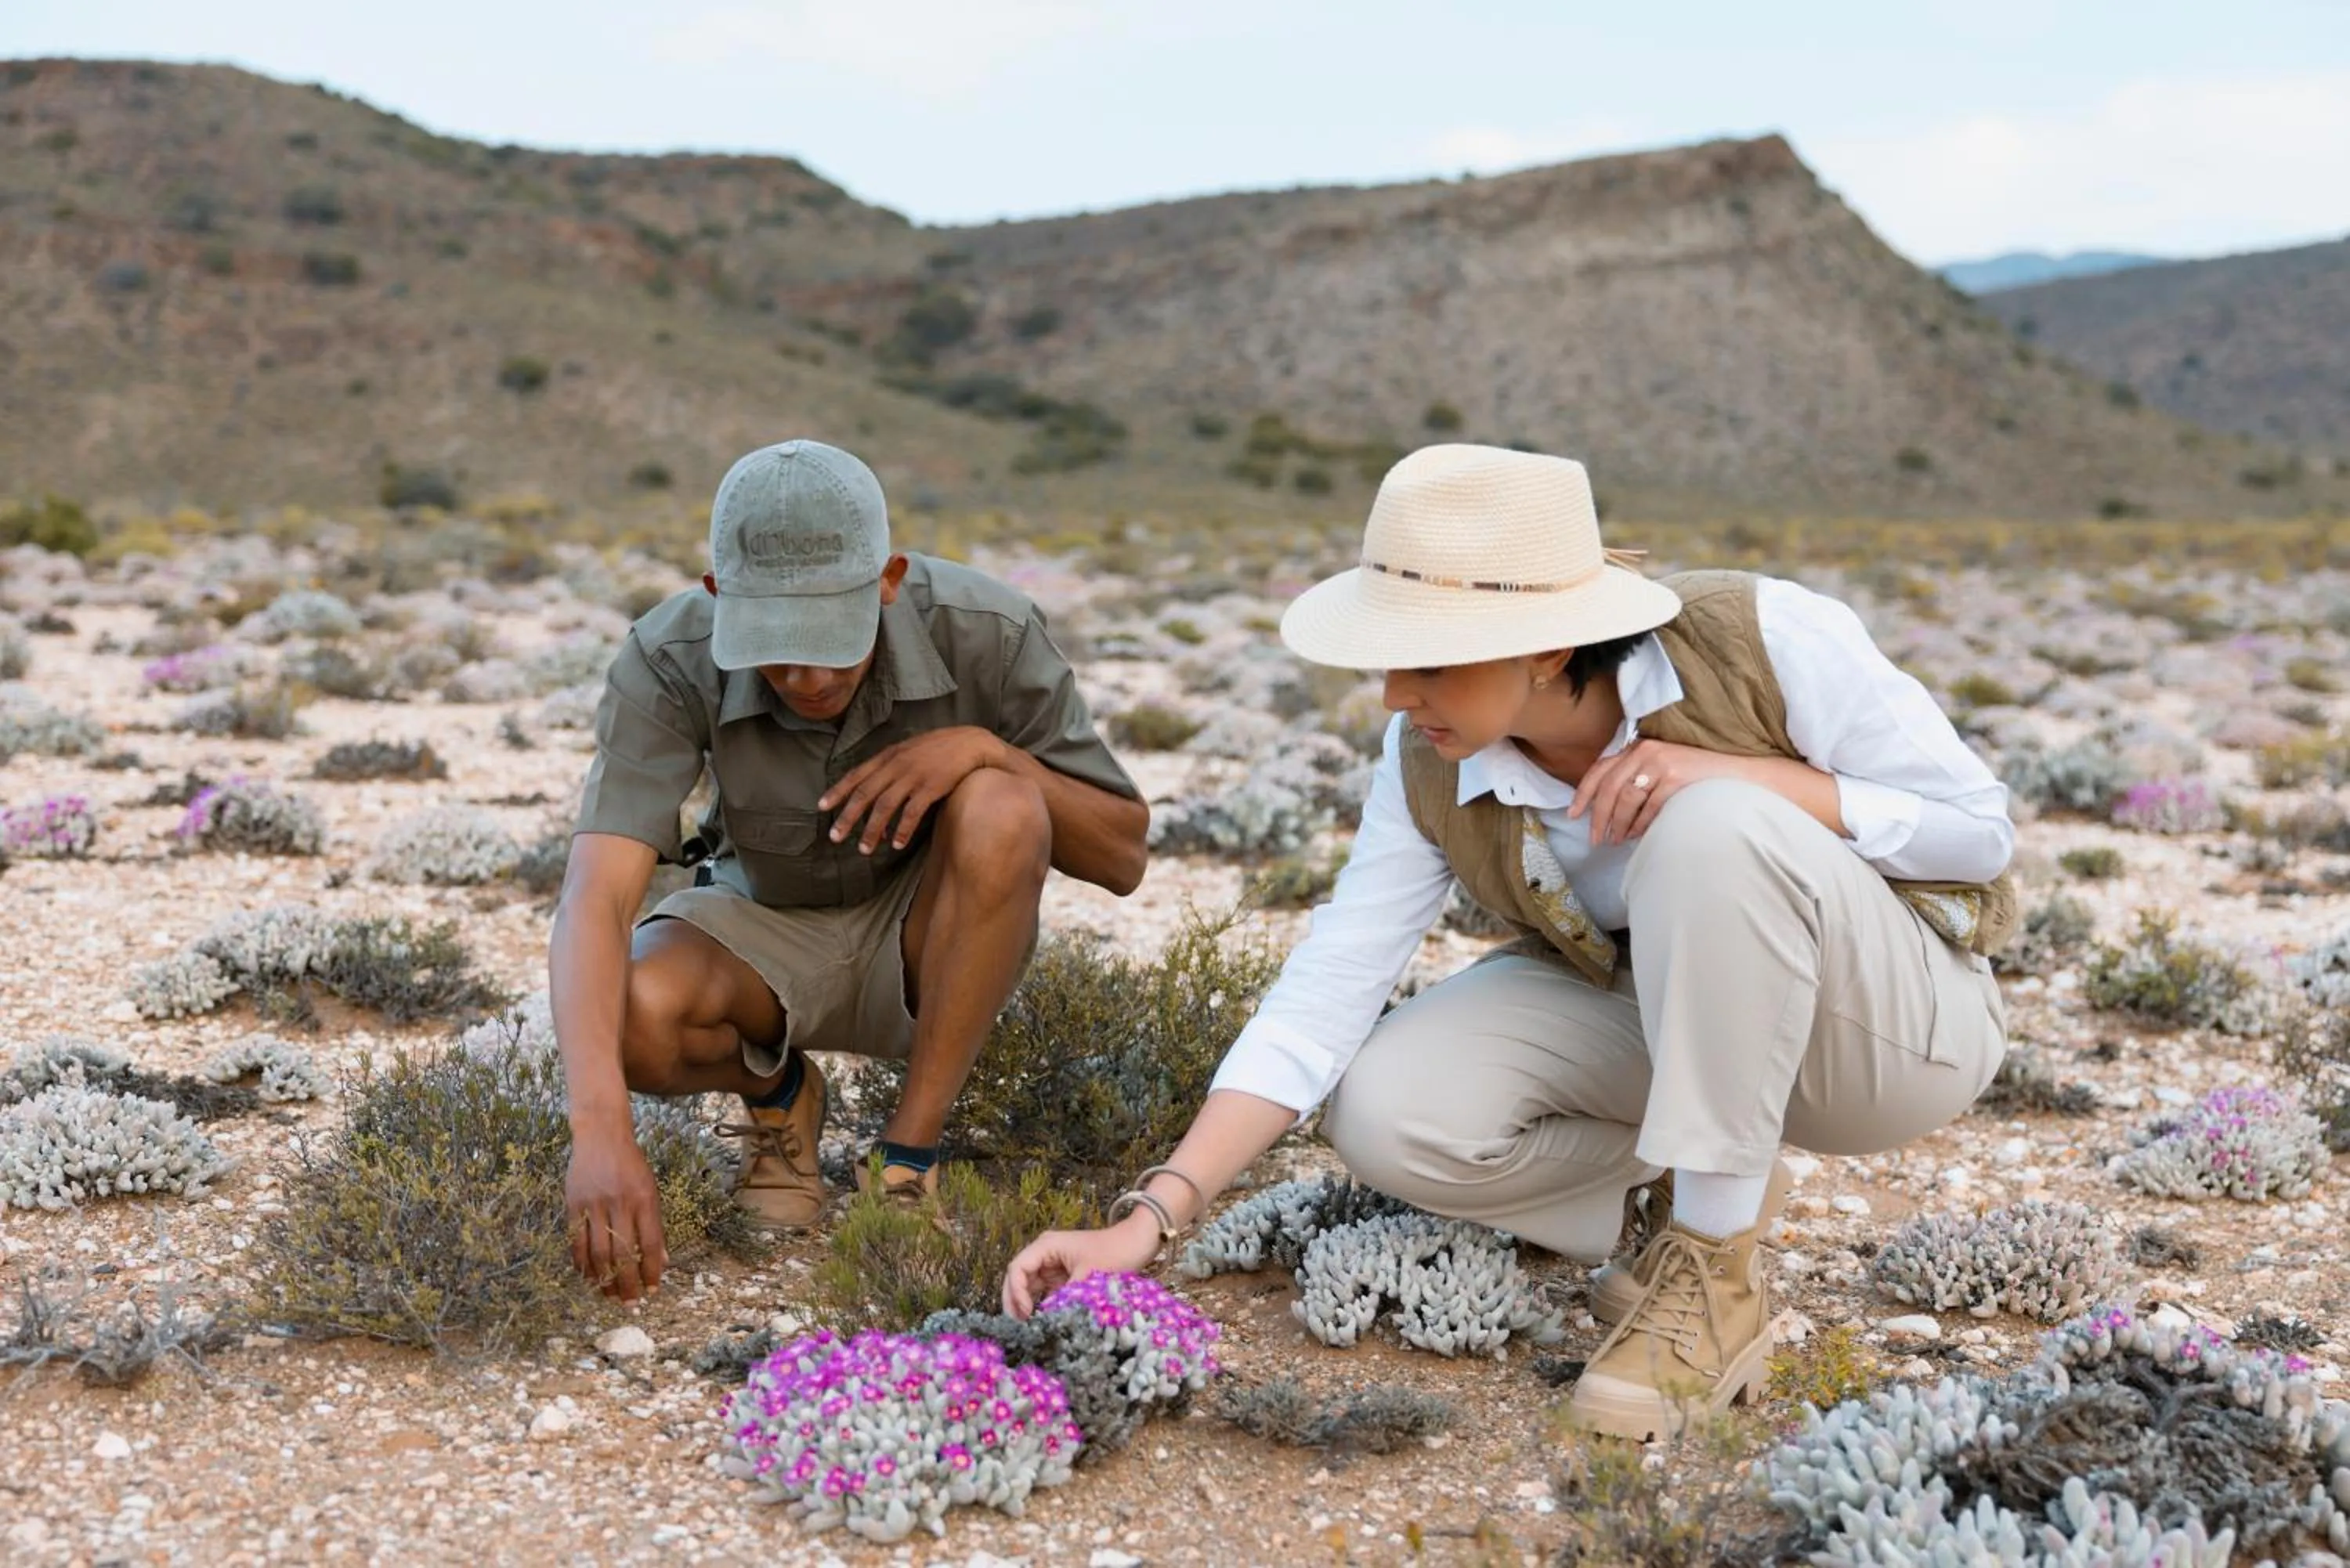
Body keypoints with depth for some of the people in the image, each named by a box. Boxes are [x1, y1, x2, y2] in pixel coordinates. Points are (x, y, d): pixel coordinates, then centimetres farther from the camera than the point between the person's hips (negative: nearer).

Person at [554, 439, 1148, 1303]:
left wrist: (985, 748, -34)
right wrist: (600, 1129, -53)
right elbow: (596, 899, -37)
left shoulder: (986, 634, -25)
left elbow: (1122, 858, -15)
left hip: (931, 945, 0)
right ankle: (778, 1093, 5)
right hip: (768, 930, 0)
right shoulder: (668, 663, -27)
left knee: (1001, 808, -33)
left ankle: (908, 1159, -18)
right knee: (630, 1017, -33)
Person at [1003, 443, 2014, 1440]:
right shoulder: (1430, 768, -15)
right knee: (1384, 1117, -21)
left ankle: (1717, 1272, -22)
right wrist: (1148, 1217, -27)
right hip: (1654, 1013, 4)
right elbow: (1324, 995, -18)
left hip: (1898, 1014, -3)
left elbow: (1980, 829, -18)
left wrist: (1738, 776, -33)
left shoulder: (1762, 641, -25)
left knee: (1712, 829, -35)